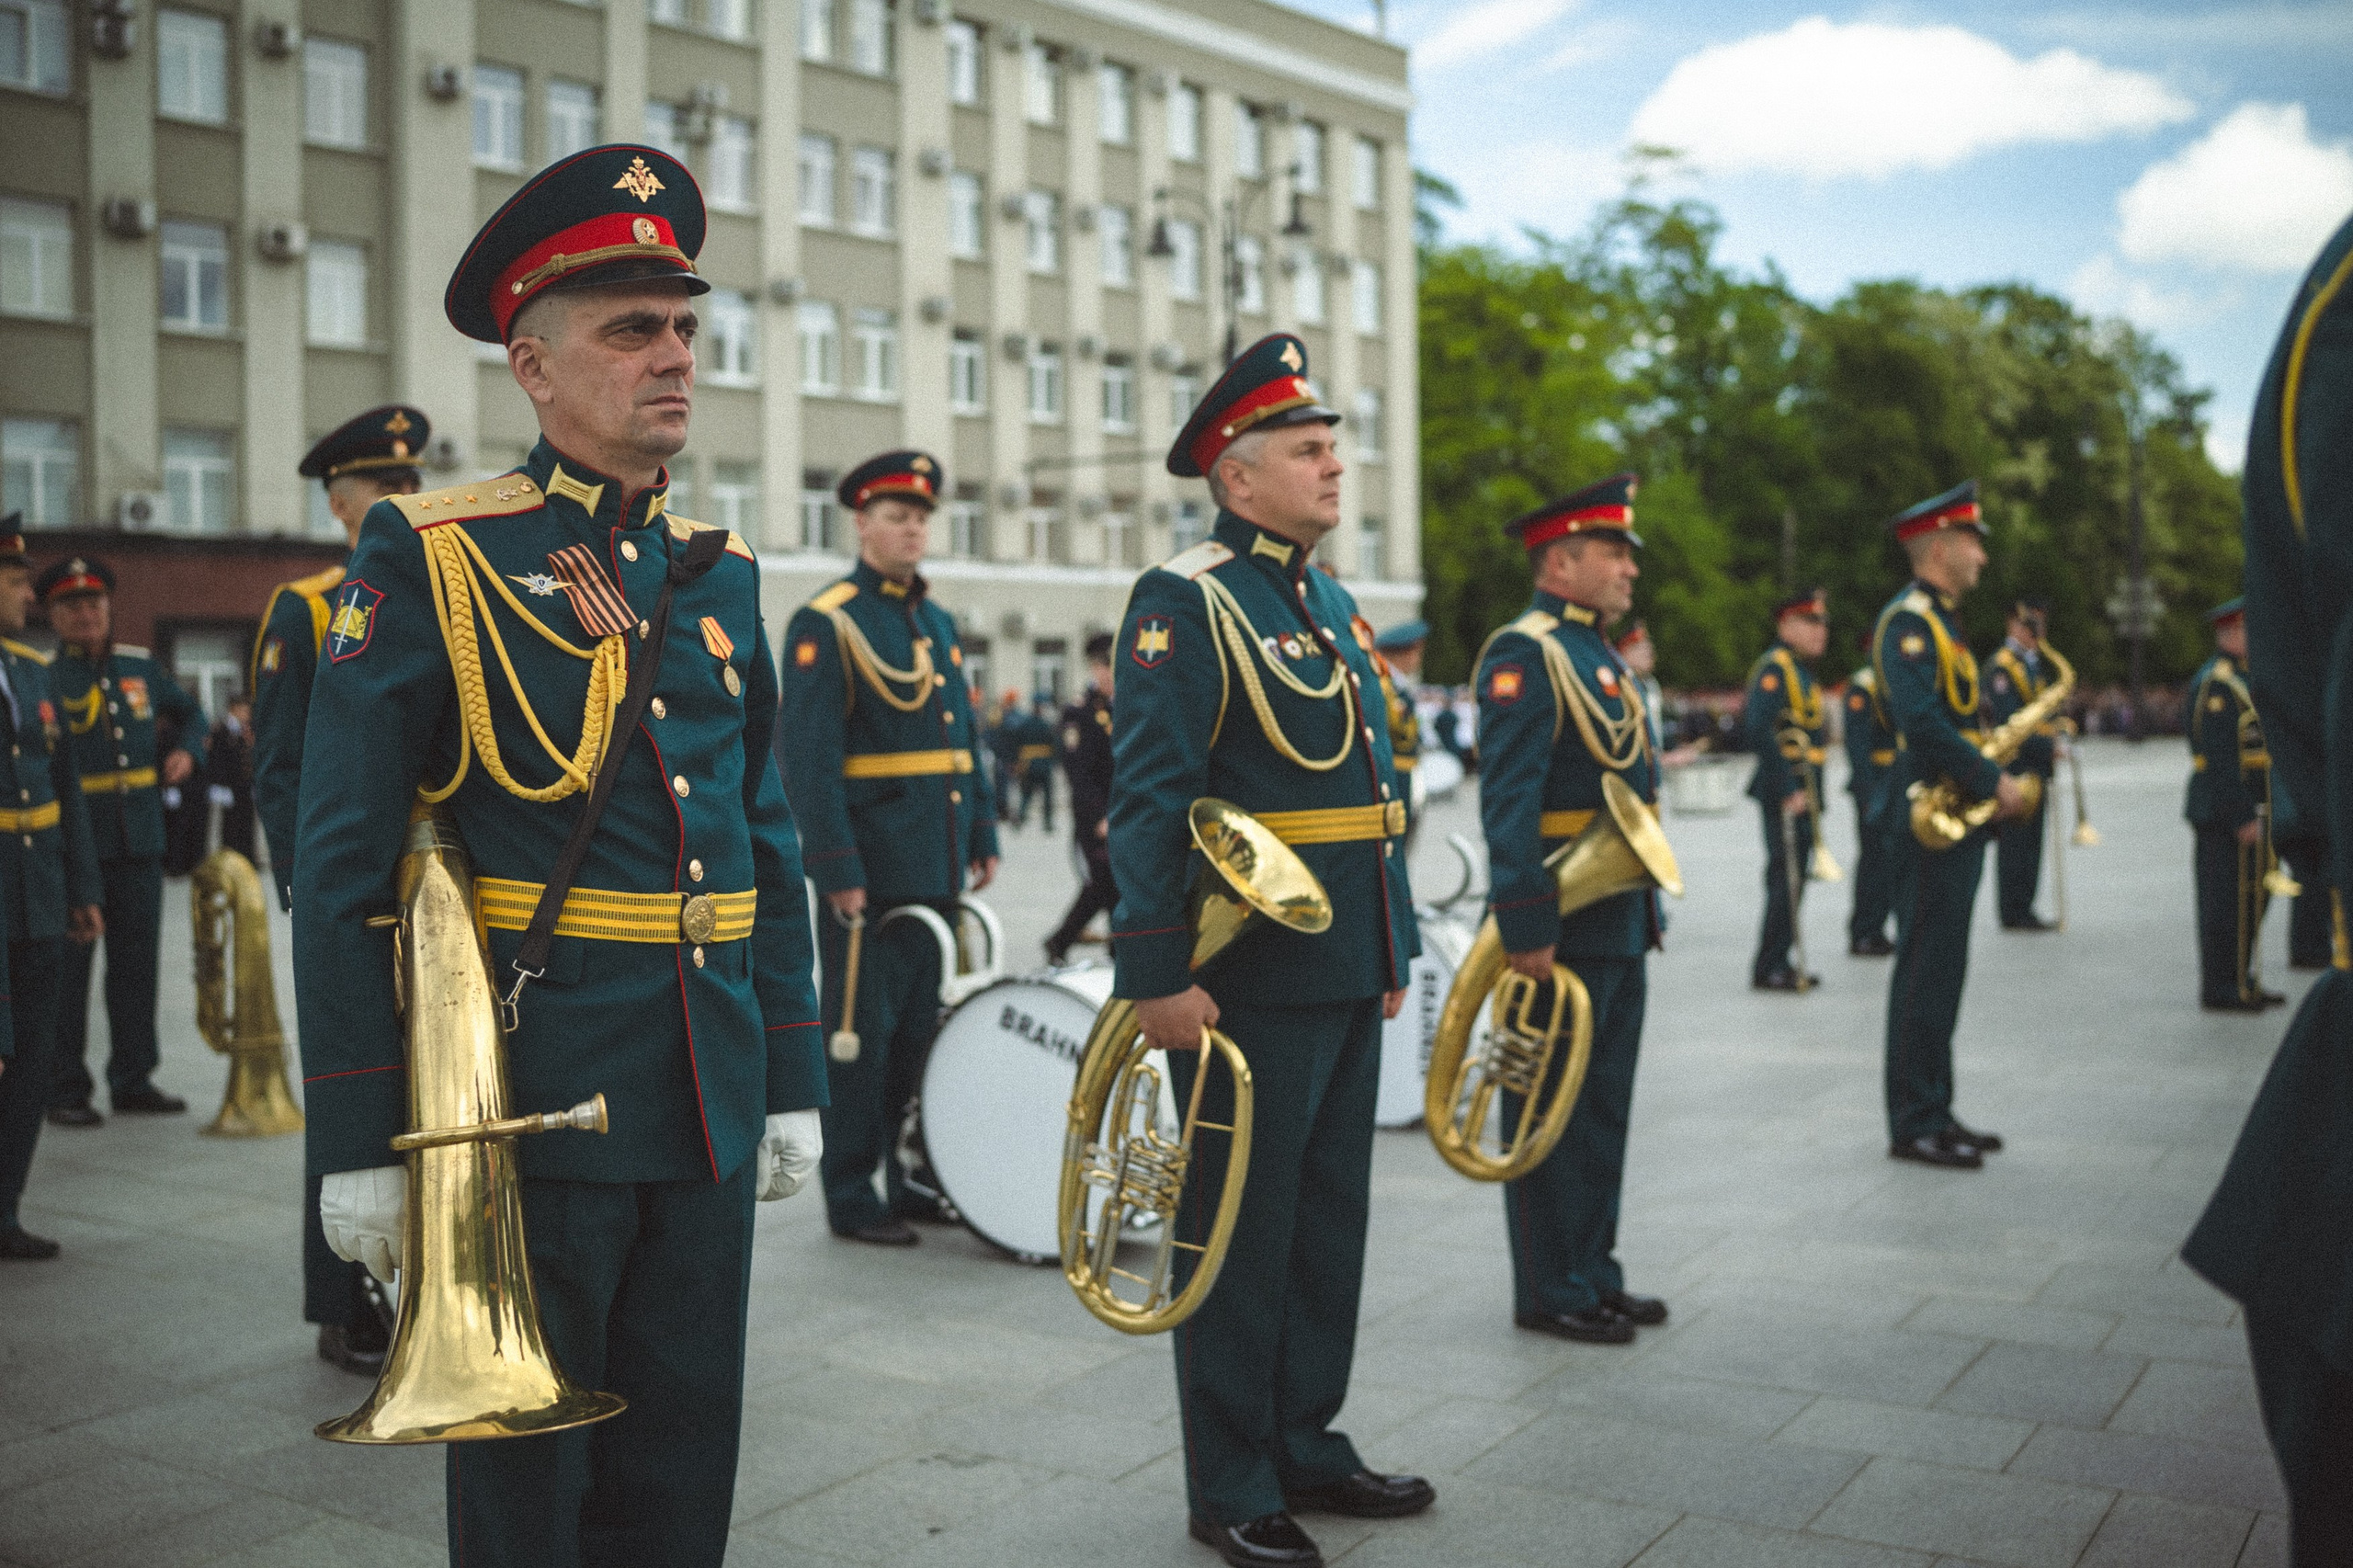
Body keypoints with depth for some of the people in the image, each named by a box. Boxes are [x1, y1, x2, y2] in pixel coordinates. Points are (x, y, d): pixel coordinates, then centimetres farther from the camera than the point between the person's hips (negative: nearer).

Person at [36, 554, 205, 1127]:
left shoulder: (140, 666, 11)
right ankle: (65, 1089, 10)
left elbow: (191, 714, 27)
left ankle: (133, 1080, 19)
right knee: (68, 968, 1)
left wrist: (186, 751, 7)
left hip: (140, 843, 5)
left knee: (136, 962, 9)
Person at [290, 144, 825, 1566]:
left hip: (709, 1111, 5)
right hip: (525, 1098, -5)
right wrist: (358, 1142, -11)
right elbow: (344, 870, -9)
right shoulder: (430, 558, -7)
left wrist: (794, 1082, 12)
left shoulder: (722, 574, 10)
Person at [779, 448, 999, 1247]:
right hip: (871, 871, -7)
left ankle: (915, 1177, 25)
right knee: (862, 1033, 1)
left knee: (922, 1028, 14)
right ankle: (852, 1196, 11)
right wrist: (838, 868, -19)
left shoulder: (938, 621, 15)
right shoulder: (825, 624, -8)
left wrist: (982, 838, 14)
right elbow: (806, 755, -14)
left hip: (937, 868, 7)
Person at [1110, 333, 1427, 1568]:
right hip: (1249, 981, -9)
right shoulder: (1184, 603, -12)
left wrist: (1393, 947, 18)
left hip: (1344, 977, 9)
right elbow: (1147, 801, -18)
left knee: (1329, 1220, 17)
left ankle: (1307, 1444, 32)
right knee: (1241, 1232, 3)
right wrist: (1156, 978, -22)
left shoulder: (1329, 602, 15)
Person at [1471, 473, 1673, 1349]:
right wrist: (1526, 927, -26)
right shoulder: (1523, 654, -14)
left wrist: (1647, 909, 20)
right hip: (1564, 929, -10)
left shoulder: (1600, 657, 17)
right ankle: (1551, 1294, 11)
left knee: (1602, 1109, 16)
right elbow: (1508, 802, -22)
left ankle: (1594, 1276, 27)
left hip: (1621, 925, 10)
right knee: (1554, 1116, 1)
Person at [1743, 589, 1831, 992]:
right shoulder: (1774, 668, -12)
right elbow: (1758, 730, -24)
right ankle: (1769, 969, -3)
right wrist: (1787, 791, -23)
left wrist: (1813, 793, 18)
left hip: (1803, 793, 10)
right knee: (1786, 878, -8)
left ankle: (1778, 963, 20)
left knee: (1792, 880, 13)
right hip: (1787, 794, -10)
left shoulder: (1801, 671, 19)